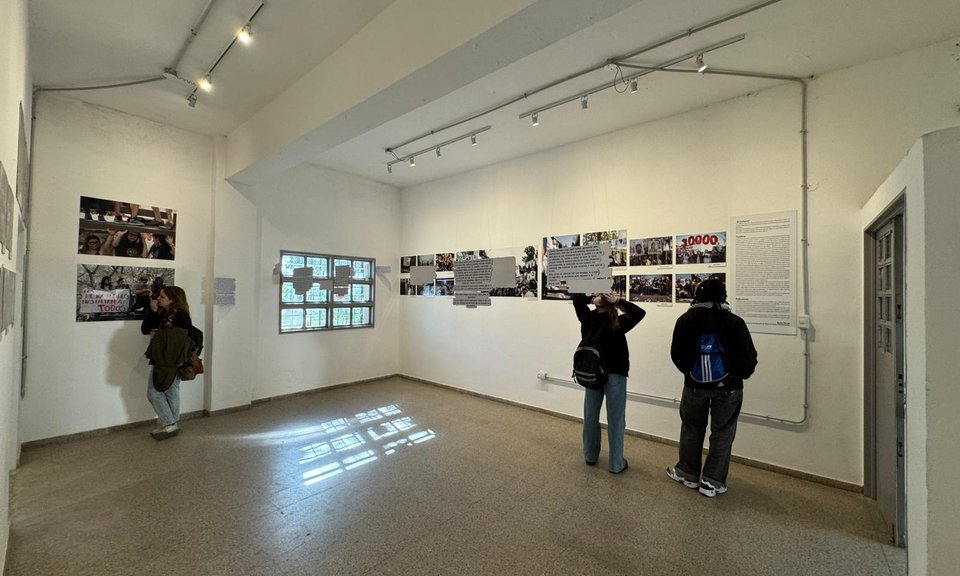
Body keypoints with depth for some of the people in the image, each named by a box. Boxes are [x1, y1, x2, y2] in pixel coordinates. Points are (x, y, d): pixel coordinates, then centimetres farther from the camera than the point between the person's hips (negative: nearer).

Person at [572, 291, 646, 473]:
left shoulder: (587, 318, -6)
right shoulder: (618, 323, -16)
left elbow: (576, 297, 5)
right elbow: (640, 312, -8)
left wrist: (591, 298, -10)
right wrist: (619, 301, -14)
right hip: (615, 375, -3)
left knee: (590, 417, 15)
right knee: (615, 420, 7)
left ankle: (590, 456, 29)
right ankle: (616, 464, 17)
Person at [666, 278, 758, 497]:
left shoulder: (686, 319, -7)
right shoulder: (735, 322, -12)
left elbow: (677, 354, -3)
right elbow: (749, 358, -9)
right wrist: (739, 376, 10)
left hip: (695, 384, 1)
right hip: (728, 386, -1)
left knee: (692, 428, 17)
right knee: (722, 432, 12)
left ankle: (688, 473, 29)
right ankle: (712, 481, 18)